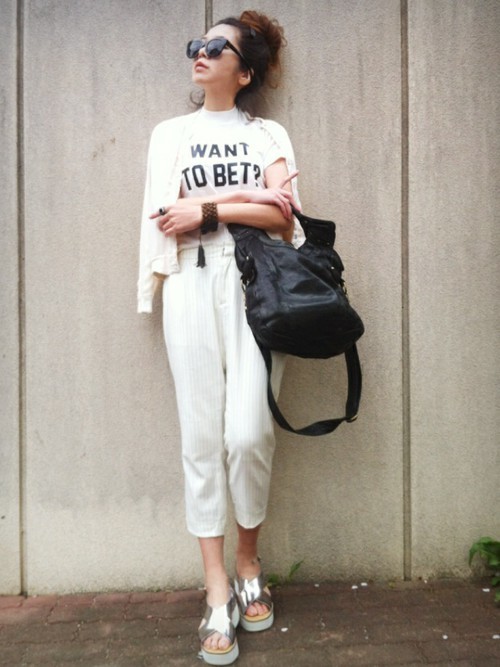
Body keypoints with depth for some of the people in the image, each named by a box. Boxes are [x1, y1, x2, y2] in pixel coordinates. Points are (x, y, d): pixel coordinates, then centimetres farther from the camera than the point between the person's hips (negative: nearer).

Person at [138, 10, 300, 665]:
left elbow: (281, 216, 0)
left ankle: (249, 565, 19)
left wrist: (205, 208, -6)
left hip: (255, 284, -1)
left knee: (249, 434, -9)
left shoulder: (269, 134, 17)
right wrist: (246, 200, -1)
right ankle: (218, 594, 11)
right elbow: (166, 220, 4)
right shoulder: (170, 133, 20)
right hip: (193, 287, 1)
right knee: (203, 438, -2)